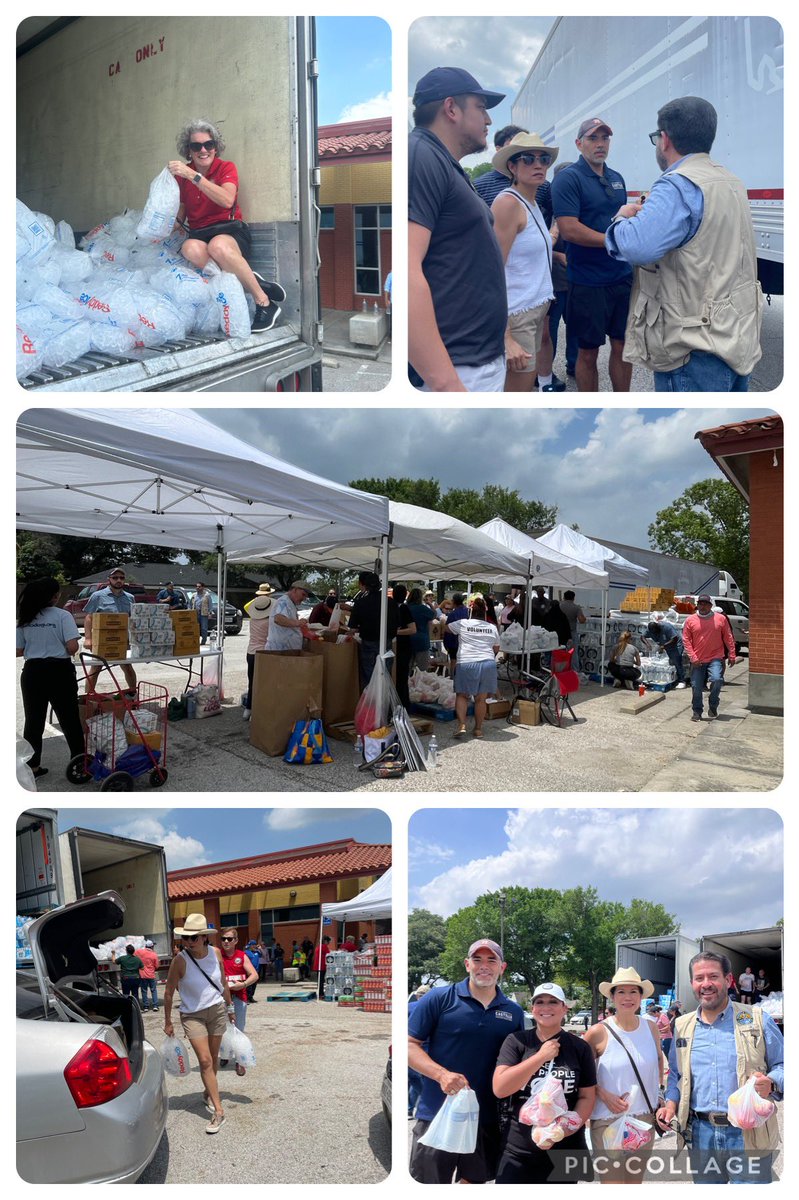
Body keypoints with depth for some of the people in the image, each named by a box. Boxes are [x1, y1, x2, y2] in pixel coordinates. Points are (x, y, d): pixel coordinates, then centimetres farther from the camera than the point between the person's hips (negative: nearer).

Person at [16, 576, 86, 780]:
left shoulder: (24, 619, 5)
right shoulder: (63, 615, -9)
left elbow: (18, 651, 6)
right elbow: (72, 647, -17)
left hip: (32, 673, 4)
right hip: (59, 672, -4)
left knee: (33, 721, 13)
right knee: (69, 720, 4)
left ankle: (32, 767, 19)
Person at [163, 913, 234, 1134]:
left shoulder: (216, 953, -9)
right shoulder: (180, 960, -20)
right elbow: (168, 993, -9)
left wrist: (229, 1007, 15)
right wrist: (168, 1022, -3)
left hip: (217, 1010, 3)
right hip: (192, 1015, -3)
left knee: (213, 1057, 14)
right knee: (205, 1060, -10)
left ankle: (208, 1092, 39)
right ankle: (218, 1111, -6)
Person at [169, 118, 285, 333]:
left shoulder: (226, 168, 2)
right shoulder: (182, 175, 11)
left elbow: (227, 200, -19)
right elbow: (180, 213, 19)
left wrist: (193, 176, -24)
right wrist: (175, 223, -5)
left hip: (230, 231, -2)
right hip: (198, 234, 3)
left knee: (218, 245, -41)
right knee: (190, 249, -37)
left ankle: (265, 303, -28)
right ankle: (251, 281, -26)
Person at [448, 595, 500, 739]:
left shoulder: (463, 624, 2)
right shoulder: (492, 628, 10)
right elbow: (496, 648, 19)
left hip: (466, 663, -2)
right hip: (488, 663, 2)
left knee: (462, 695, 11)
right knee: (481, 699, 8)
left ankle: (461, 725, -3)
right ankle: (478, 729, 14)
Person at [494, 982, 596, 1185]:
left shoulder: (580, 1047, 1)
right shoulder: (516, 1041, -2)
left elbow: (587, 1097, 3)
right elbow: (499, 1089, -12)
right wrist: (541, 1056, -15)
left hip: (565, 1151, 1)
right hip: (518, 1151, -1)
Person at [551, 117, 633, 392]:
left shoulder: (617, 179, 14)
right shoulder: (568, 179, -9)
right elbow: (568, 229, -20)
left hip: (623, 276, 7)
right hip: (588, 283, -6)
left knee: (623, 346, 11)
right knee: (588, 352, 4)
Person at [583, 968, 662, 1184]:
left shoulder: (651, 1027, 0)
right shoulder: (598, 1032, -12)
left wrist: (658, 1087, 6)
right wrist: (603, 1094, -16)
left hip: (645, 1119, 4)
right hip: (608, 1121, -4)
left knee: (635, 1181, 17)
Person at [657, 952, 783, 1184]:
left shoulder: (757, 1019, -1)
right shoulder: (682, 1026, 9)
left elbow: (783, 1066, 1)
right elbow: (676, 1075, 18)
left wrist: (771, 1084, -19)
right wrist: (671, 1103, 1)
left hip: (749, 1136, -3)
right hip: (700, 1133, 3)